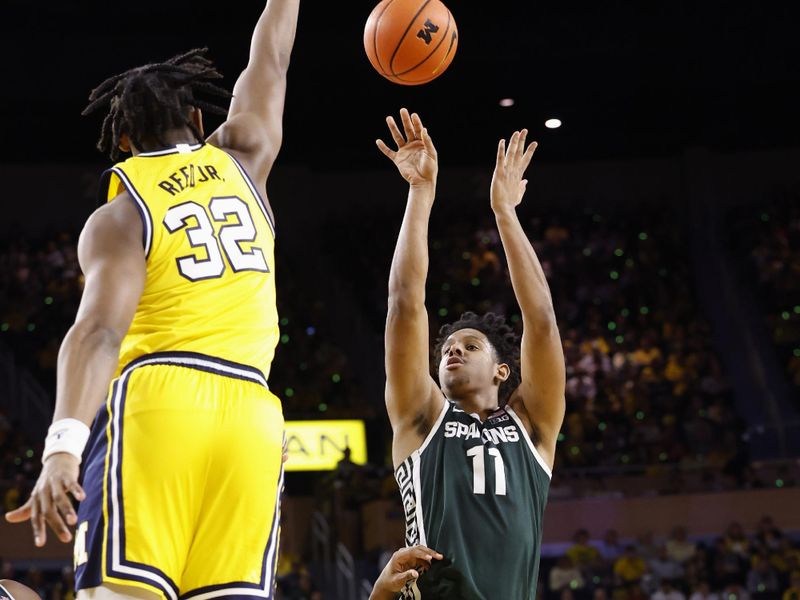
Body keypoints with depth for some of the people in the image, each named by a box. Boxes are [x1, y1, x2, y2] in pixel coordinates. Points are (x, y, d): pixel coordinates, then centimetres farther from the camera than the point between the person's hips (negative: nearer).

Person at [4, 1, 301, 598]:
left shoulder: (119, 217, 7)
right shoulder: (240, 159, 18)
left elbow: (100, 328, -10)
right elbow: (270, 63, 36)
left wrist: (63, 446, -21)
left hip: (156, 400, -3)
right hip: (250, 414, 3)